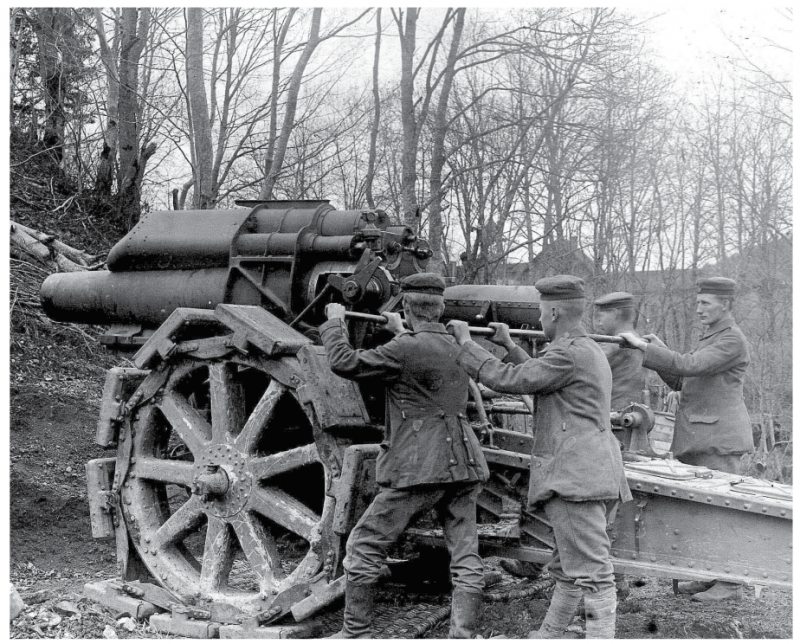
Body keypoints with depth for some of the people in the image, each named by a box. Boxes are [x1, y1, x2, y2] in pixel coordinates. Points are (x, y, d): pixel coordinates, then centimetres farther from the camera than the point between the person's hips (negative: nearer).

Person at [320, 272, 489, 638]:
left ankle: (356, 633, 15)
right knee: (465, 557, 7)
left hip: (417, 470, -7)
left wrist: (334, 323, 3)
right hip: (464, 468, 7)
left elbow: (345, 364, -11)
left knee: (363, 546, 8)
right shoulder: (459, 347, 11)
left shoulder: (406, 349, -13)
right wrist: (401, 333, 39)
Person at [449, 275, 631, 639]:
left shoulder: (569, 354, -13)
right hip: (586, 477, 11)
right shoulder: (590, 351, 20)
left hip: (576, 477, -11)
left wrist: (466, 343, -2)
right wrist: (509, 346, 32)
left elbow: (508, 380, -13)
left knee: (592, 573, -10)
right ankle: (547, 635, 31)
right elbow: (537, 377, 32)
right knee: (568, 569, 19)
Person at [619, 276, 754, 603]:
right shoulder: (710, 337, 20)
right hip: (697, 438, 9)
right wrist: (660, 352, 4)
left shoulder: (732, 340, -10)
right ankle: (709, 575, 18)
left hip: (719, 436, -9)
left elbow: (689, 367, -22)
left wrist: (644, 348, -21)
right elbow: (682, 383, 18)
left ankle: (730, 583, 1)